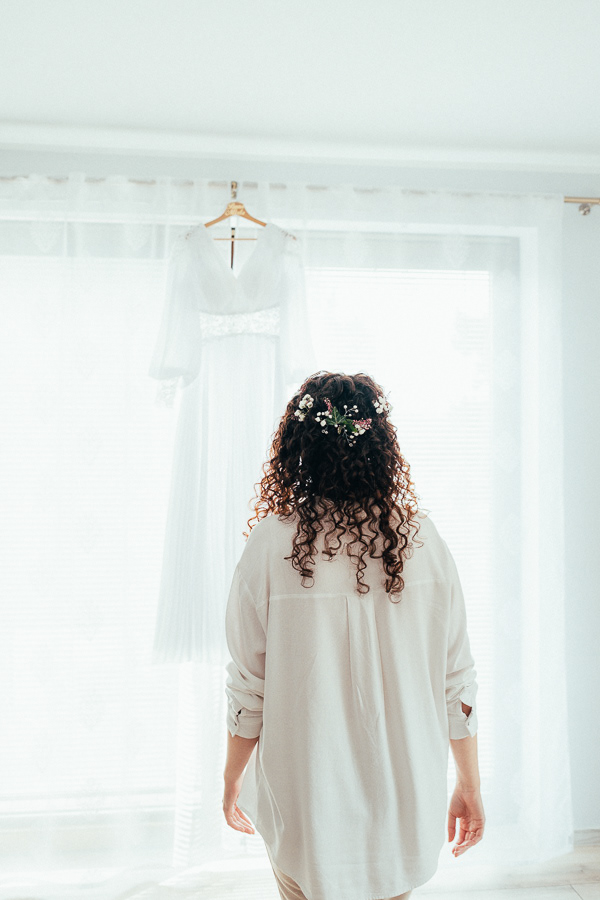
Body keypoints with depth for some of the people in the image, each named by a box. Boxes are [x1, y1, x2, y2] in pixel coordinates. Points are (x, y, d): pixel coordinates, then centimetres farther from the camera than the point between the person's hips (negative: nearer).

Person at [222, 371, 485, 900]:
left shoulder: (271, 544, -16)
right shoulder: (422, 541, -10)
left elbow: (249, 685, -9)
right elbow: (457, 681, -4)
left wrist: (234, 777, 8)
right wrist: (470, 784, 10)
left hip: (308, 809, -2)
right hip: (407, 803, 2)